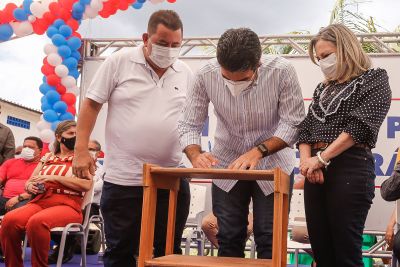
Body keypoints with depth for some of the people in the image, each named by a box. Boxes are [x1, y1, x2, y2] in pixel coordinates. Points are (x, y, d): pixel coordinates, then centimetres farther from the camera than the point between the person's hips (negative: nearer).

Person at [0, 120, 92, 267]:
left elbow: (86, 184, -7)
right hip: (40, 201, 4)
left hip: (67, 204, -4)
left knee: (37, 221, -37)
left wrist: (55, 178, -11)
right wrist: (30, 186, -2)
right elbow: (29, 181, 23)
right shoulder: (47, 157, 22)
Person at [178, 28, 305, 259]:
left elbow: (293, 123, -18)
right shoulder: (206, 75, -18)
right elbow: (189, 125, -11)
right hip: (226, 165, 2)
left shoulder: (282, 71, -22)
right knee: (228, 240, 7)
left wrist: (259, 151, -30)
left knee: (270, 241, -1)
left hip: (273, 164, -1)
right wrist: (196, 155, -31)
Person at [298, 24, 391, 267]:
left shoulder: (374, 79, 3)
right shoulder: (323, 89, 21)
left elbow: (360, 125, -10)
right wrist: (306, 159, -7)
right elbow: (306, 128, 14)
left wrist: (321, 158, -15)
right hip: (317, 171, 6)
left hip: (350, 168, -6)